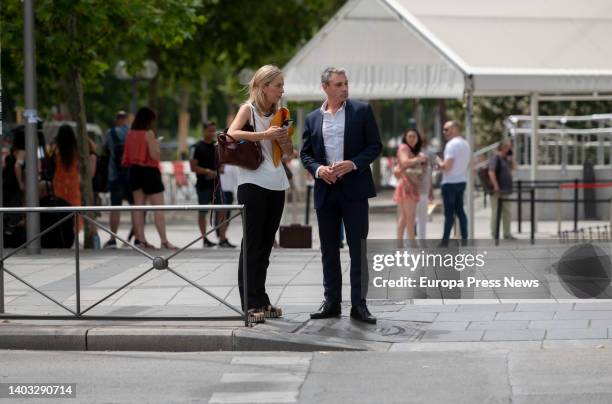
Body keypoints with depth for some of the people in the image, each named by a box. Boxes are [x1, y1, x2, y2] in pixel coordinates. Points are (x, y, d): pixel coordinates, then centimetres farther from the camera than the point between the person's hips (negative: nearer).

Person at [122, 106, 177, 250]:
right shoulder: (149, 134, -13)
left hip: (135, 171, 6)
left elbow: (127, 156, 9)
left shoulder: (130, 134, 6)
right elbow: (154, 155, -17)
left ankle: (140, 239, 7)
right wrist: (157, 144, 0)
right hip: (149, 171, -6)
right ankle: (164, 241, -9)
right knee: (158, 208, -5)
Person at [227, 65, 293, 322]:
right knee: (252, 243, -6)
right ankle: (250, 304, -6)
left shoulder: (277, 113, 14)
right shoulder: (249, 109, -3)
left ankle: (261, 300, 16)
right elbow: (231, 134, -21)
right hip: (253, 183, -6)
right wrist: (264, 134, -23)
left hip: (276, 184, 7)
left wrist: (284, 139, -3)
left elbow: (288, 152, 19)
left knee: (266, 243, 10)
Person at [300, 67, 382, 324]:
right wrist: (318, 169, -9)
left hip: (354, 188, -3)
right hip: (325, 190, 3)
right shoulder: (312, 119, 9)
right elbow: (305, 154, 11)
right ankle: (331, 302, 14)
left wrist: (353, 164, -15)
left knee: (358, 248, -3)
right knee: (329, 249, 7)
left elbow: (375, 145, 0)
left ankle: (359, 304, 0)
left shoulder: (362, 111, 1)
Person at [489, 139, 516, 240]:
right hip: (498, 192, -9)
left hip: (506, 191, 9)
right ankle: (494, 234, 1)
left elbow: (514, 167, 21)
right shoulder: (495, 158, -11)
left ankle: (507, 233, 19)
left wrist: (511, 157, 9)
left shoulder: (506, 159, 16)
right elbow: (491, 172, -20)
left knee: (507, 213, 12)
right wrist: (496, 187, -24)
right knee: (496, 213, -4)